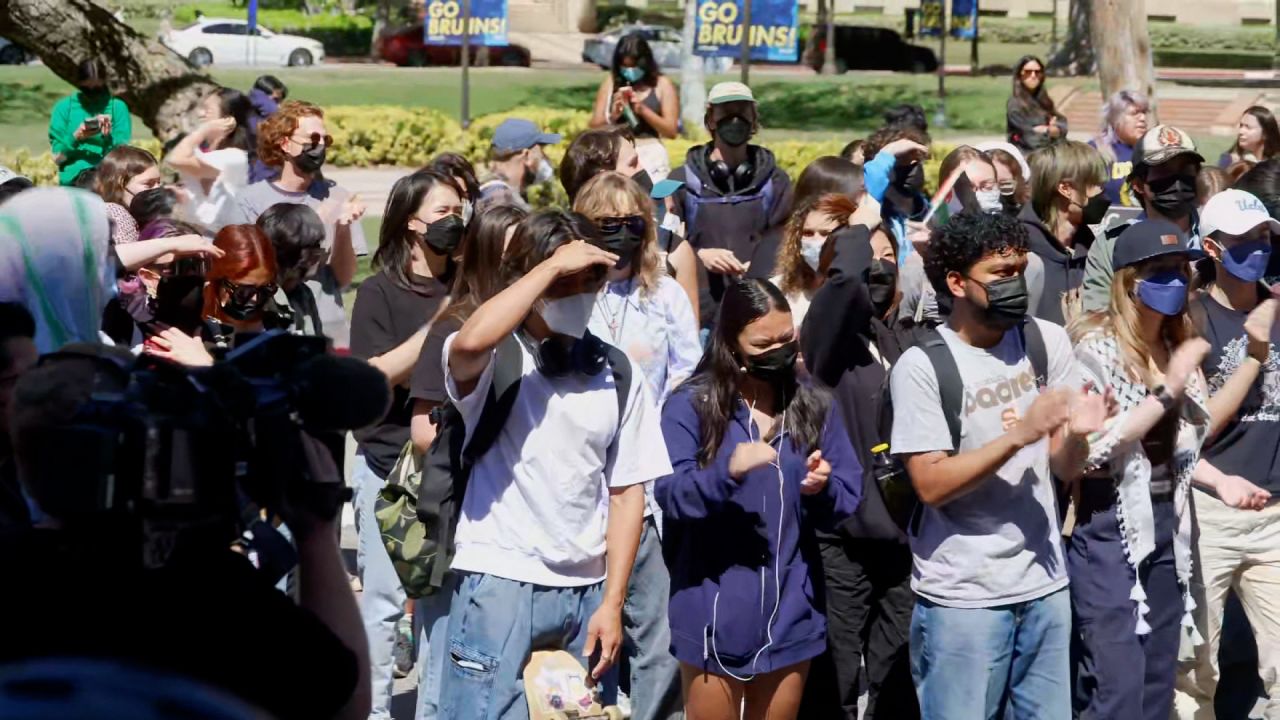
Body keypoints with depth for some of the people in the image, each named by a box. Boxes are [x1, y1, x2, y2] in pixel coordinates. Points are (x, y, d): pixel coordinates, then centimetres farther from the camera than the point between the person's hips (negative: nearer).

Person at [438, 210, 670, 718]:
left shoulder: (615, 373, 9)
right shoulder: (499, 358, -3)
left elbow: (626, 492, 8)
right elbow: (469, 343, -30)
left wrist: (612, 602, 1)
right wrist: (553, 265, -20)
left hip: (585, 591, 4)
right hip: (499, 584, -4)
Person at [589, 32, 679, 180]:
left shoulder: (662, 85, 3)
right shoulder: (610, 83, 9)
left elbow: (671, 131, -2)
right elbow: (595, 126, 9)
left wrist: (643, 110, -14)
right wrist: (612, 117, -12)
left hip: (651, 157, -2)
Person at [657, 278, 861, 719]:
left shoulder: (815, 409, 7)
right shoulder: (691, 406, -6)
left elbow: (846, 503, 5)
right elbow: (671, 495, -16)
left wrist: (823, 489, -18)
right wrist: (728, 472, -33)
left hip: (790, 612, 4)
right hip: (715, 614, -4)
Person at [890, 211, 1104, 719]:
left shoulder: (1047, 342, 3)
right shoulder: (922, 366, -12)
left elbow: (1065, 469, 6)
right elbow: (930, 485, -17)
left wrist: (1077, 434, -16)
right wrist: (1019, 434, -24)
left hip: (1045, 583, 5)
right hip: (962, 596, -5)